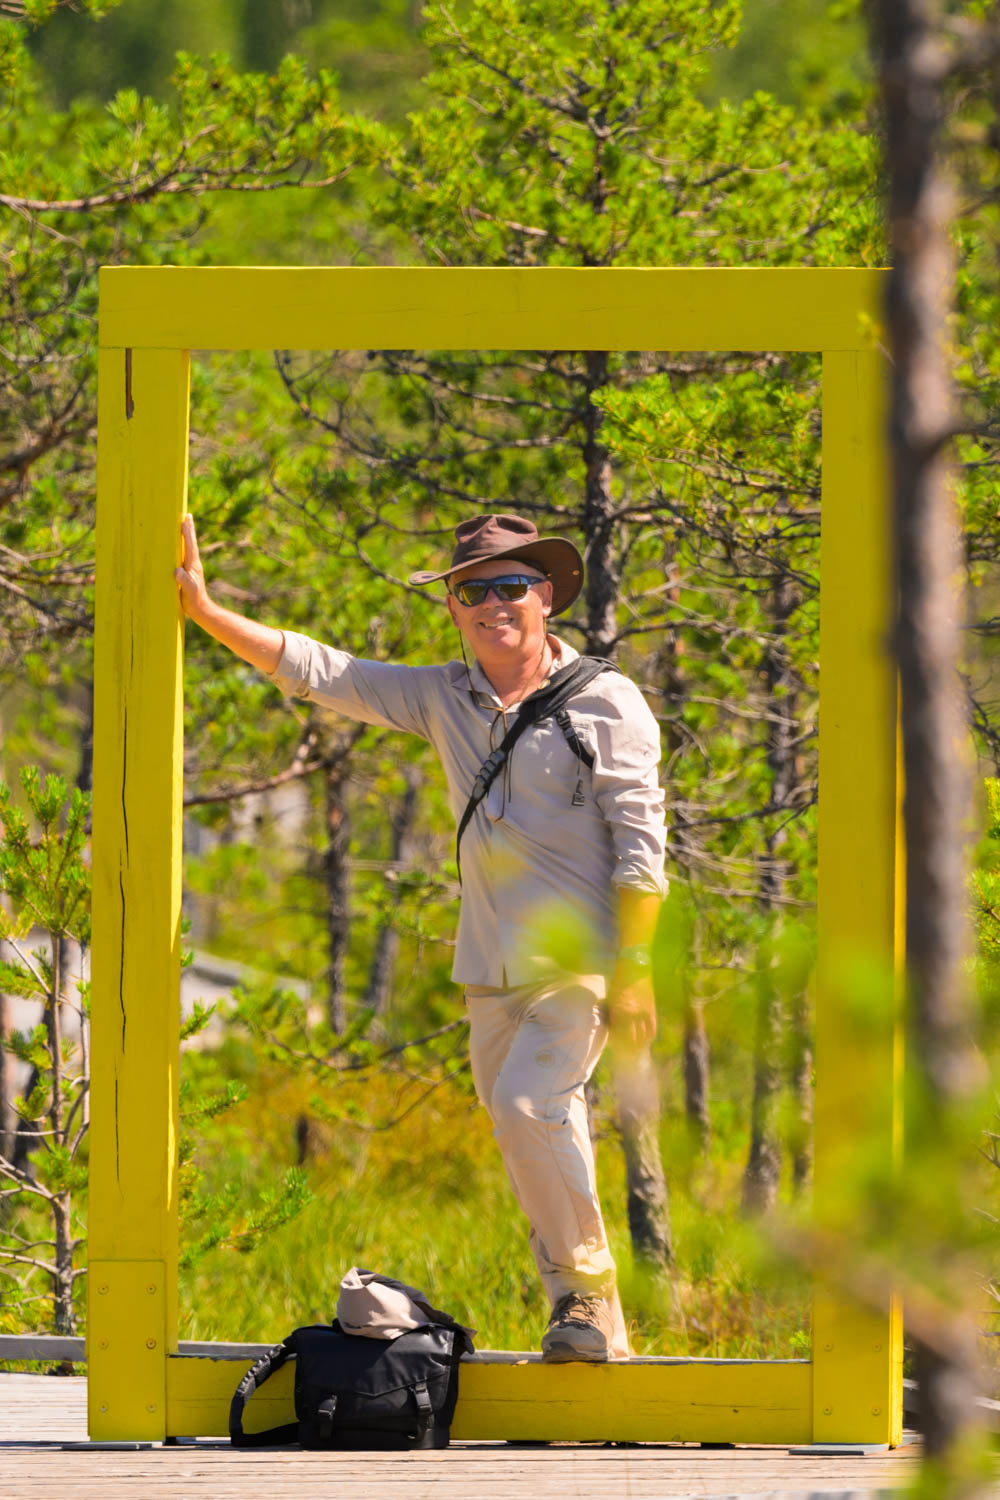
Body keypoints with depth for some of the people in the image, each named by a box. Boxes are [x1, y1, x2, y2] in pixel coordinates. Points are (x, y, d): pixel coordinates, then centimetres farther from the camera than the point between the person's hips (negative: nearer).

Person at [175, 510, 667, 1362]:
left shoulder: (606, 703, -4)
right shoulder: (445, 699, 10)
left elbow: (641, 844, -7)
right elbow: (319, 673, 9)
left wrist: (634, 971, -13)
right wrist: (206, 613, 1)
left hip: (581, 955, -6)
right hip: (493, 966, 6)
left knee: (531, 1103, -23)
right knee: (526, 1132, 6)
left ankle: (591, 1294, -13)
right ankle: (583, 1321, 14)